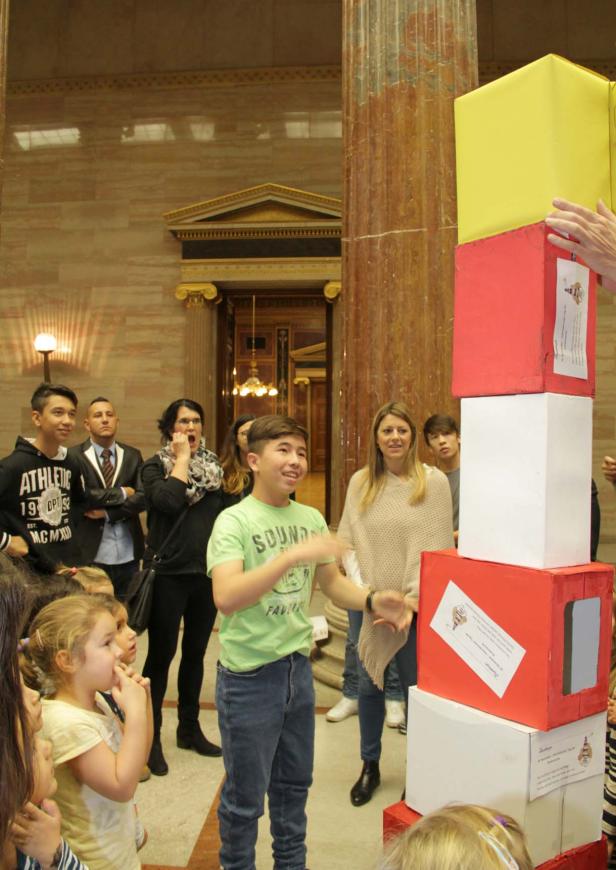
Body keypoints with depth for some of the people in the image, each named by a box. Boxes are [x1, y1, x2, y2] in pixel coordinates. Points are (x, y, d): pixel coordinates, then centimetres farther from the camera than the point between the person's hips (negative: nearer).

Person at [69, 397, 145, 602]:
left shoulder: (133, 455, 7)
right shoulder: (74, 456, -4)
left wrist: (107, 511, -14)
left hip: (128, 556, 4)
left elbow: (144, 496, -5)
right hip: (89, 555, -3)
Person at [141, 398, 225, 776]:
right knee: (161, 655, 5)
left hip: (207, 573, 5)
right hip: (169, 574, -4)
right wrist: (182, 458, -16)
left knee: (196, 653, 16)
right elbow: (168, 501, -25)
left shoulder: (213, 466, 8)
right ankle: (151, 736, 20)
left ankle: (190, 728, 32)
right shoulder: (155, 467, -5)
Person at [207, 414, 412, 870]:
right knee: (244, 796, 12)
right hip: (249, 677, -6)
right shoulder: (235, 520, -17)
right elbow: (226, 597, -31)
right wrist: (292, 555, -39)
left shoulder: (311, 518, 1)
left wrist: (372, 600, -7)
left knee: (294, 782, 23)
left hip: (299, 667, 6)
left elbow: (332, 581, 11)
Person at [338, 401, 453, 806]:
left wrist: (413, 599, -13)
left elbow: (438, 547, -7)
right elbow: (347, 539, 4)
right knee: (369, 685, 14)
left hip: (415, 605, -3)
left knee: (415, 688, 7)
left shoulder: (434, 481, -6)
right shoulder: (360, 482, 4)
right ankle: (370, 766, 33)